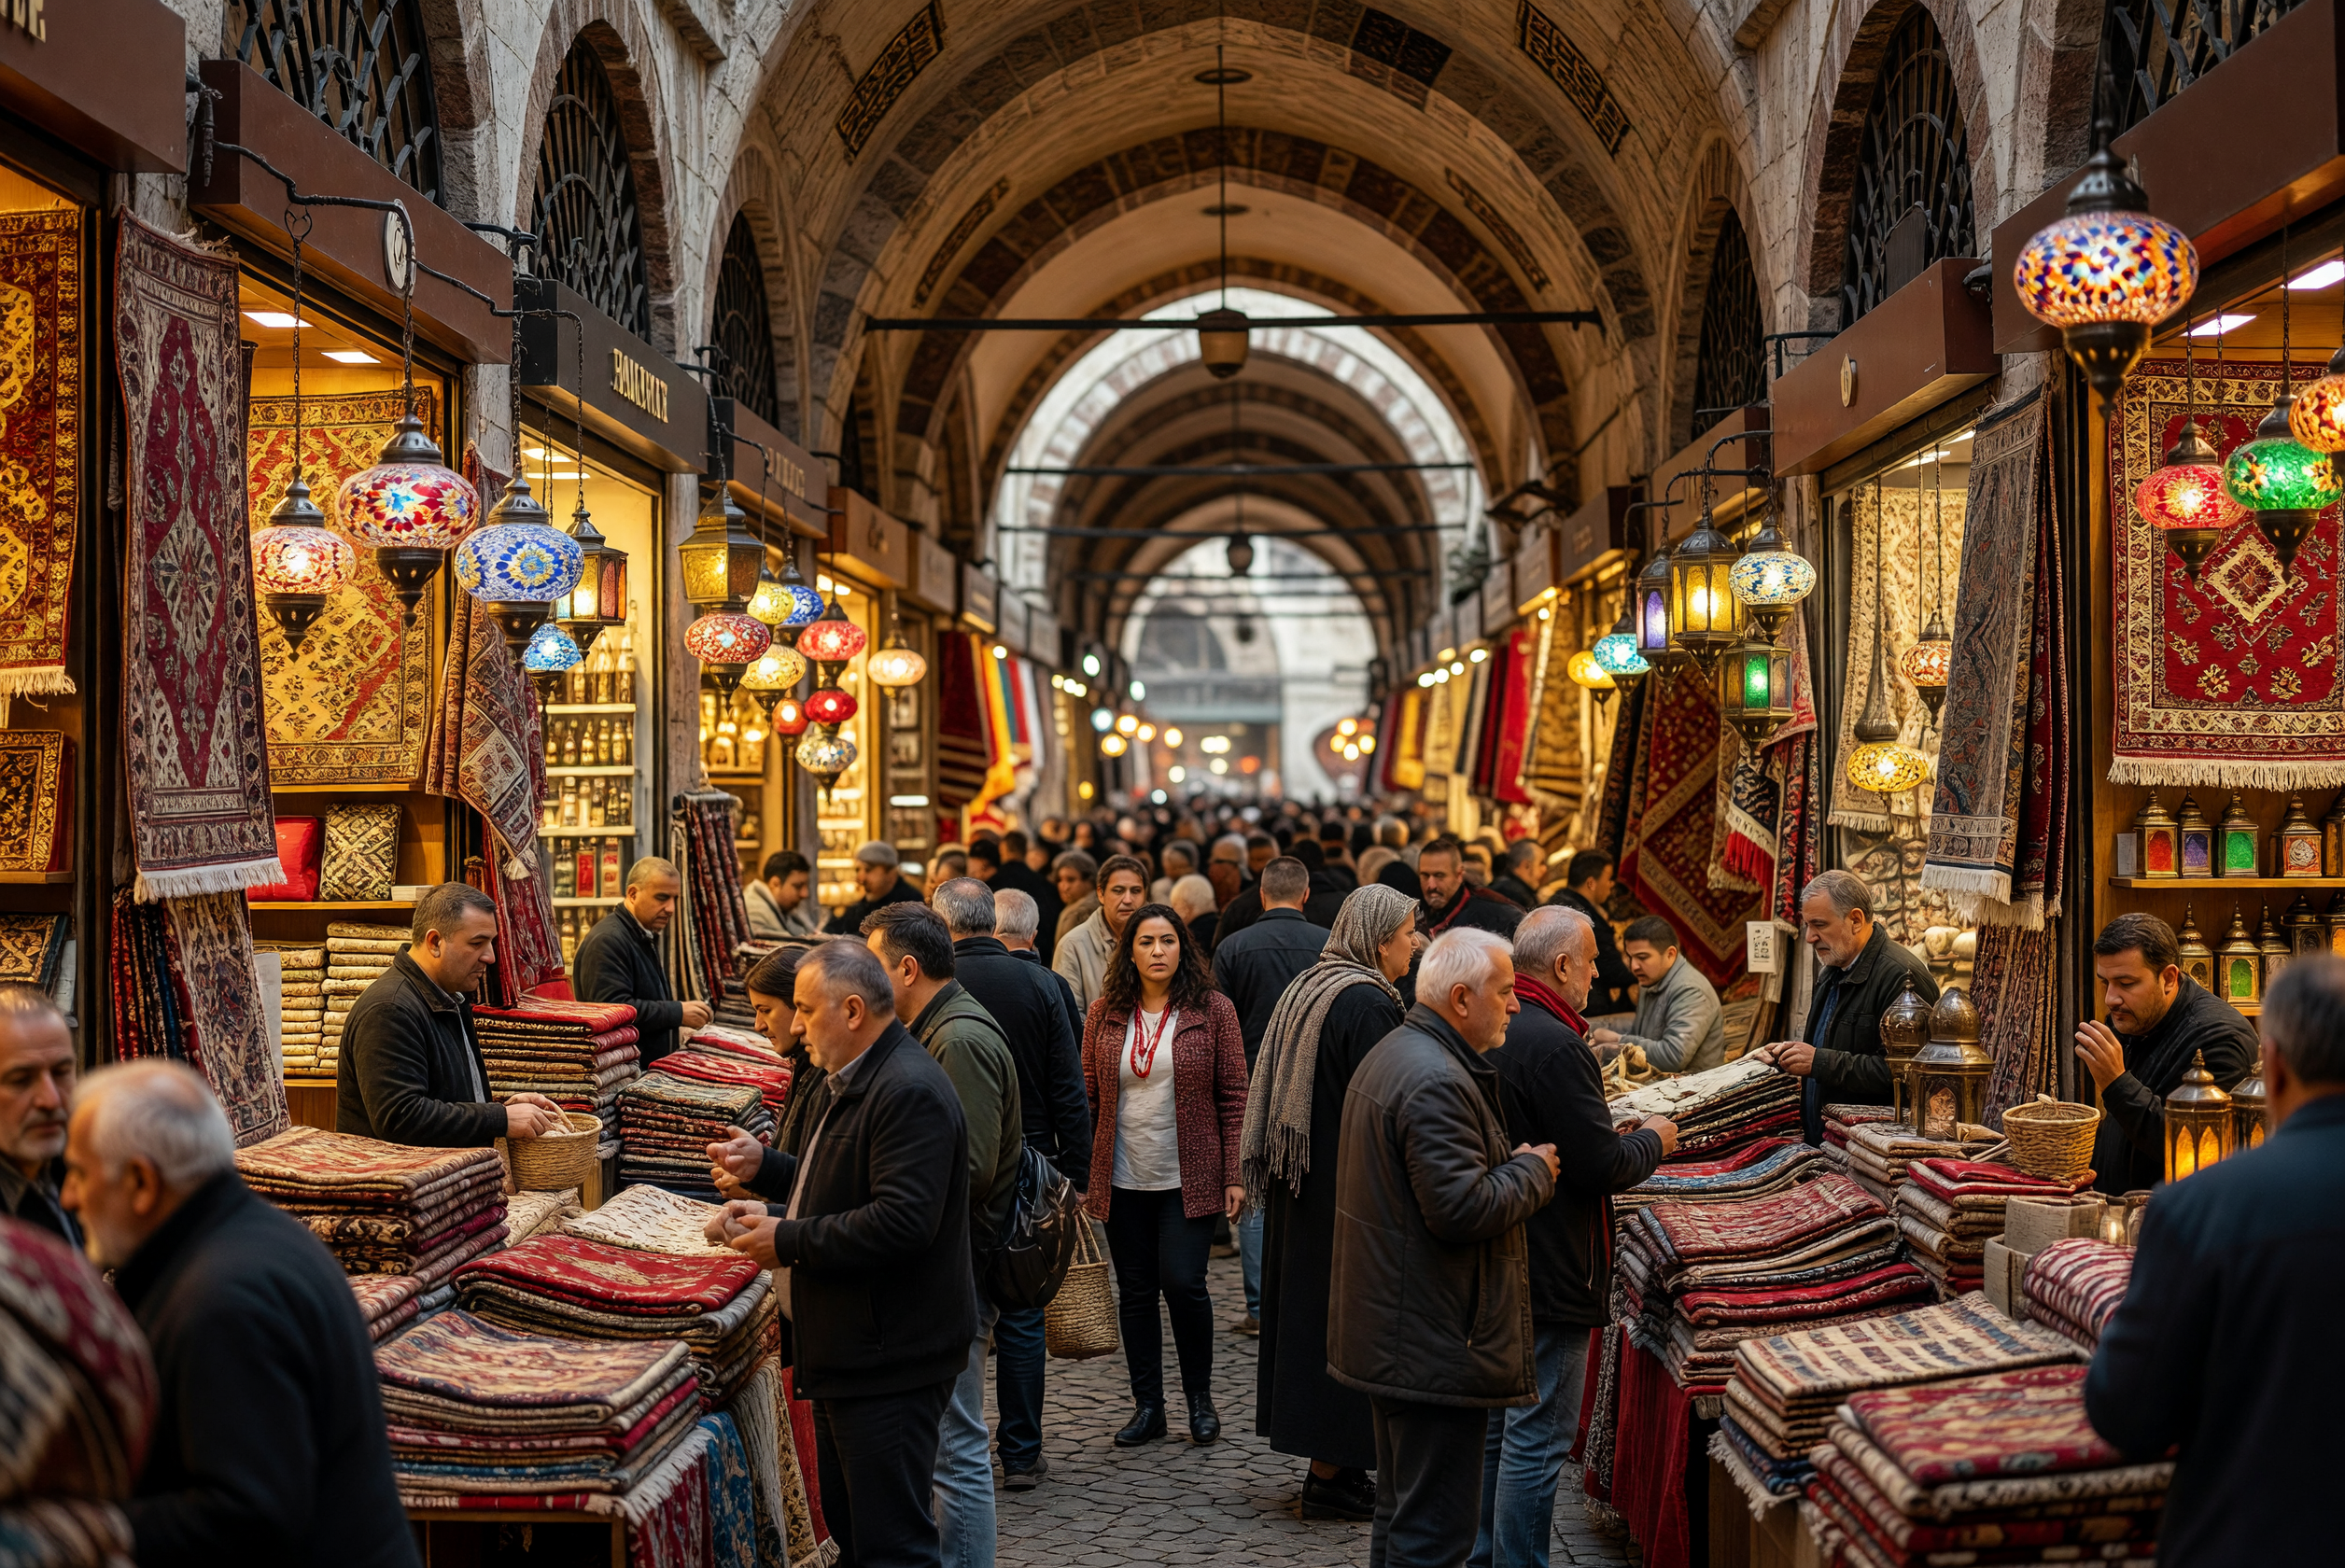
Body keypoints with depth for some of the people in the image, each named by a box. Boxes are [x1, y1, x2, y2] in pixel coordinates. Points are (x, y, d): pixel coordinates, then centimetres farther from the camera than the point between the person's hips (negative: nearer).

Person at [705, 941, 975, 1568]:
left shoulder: (910, 1092, -21)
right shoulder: (855, 1081, 15)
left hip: (890, 1362, -11)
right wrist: (766, 1168, 11)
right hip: (848, 1351, 11)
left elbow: (901, 1221, -29)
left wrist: (789, 1241, -20)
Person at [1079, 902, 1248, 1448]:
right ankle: (1148, 1405, 20)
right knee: (1135, 1291, 7)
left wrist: (1233, 1175, -7)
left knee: (1183, 1283, -9)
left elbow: (1234, 1098, -2)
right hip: (1123, 1179, 3)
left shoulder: (1213, 1010, -3)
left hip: (1189, 1178, -3)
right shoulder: (1104, 1015, 4)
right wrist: (1083, 1175, 2)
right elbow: (1088, 1096, 7)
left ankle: (1200, 1396, 14)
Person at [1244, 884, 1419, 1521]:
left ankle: (1329, 1464, 24)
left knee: (1310, 1311, 14)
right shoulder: (1366, 1003, -19)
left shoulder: (1310, 986, 11)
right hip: (1346, 1193, -10)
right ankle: (1329, 1476, 6)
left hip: (1303, 1178, 10)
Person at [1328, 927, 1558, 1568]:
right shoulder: (1436, 1081, -22)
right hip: (1436, 1343, -11)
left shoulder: (1393, 1054, 14)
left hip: (1391, 1335, 11)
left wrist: (1508, 1163, 9)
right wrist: (1531, 1170, -10)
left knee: (1401, 1513, 21)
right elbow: (1463, 1209, -26)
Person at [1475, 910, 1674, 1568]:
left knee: (1496, 1424, 20)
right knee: (1536, 1436, -1)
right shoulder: (1555, 1046, -22)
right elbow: (1601, 1167, -22)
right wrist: (1653, 1139, -2)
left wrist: (1620, 1137, 17)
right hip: (1550, 1277, -10)